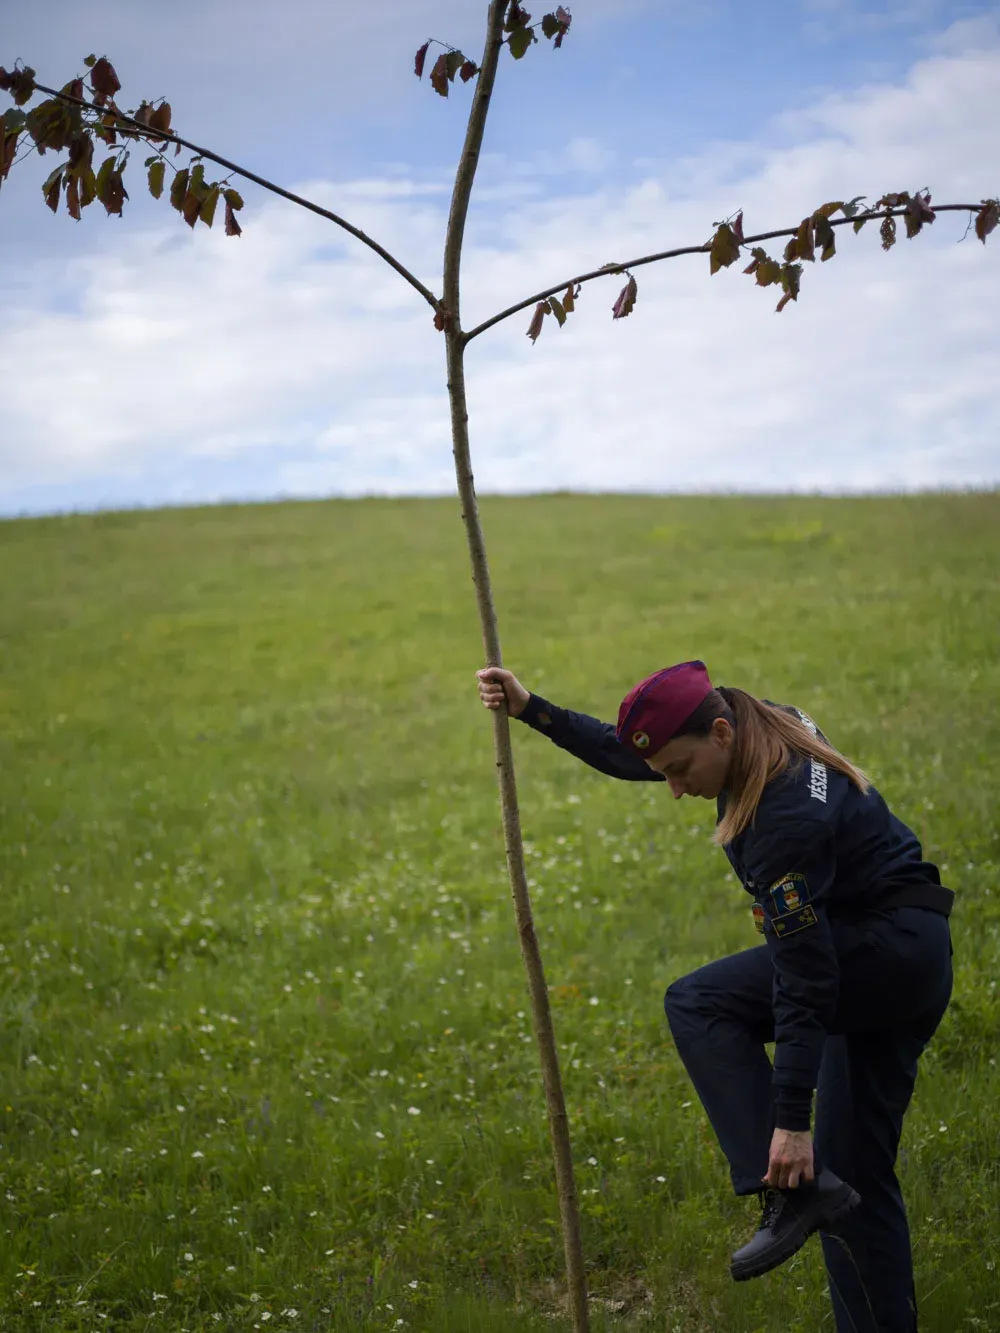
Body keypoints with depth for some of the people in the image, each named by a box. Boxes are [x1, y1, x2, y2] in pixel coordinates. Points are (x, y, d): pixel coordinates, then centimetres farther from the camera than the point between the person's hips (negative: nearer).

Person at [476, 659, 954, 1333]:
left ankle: (791, 1191, -19)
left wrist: (791, 1120, -27)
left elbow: (805, 980, -27)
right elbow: (627, 754, 16)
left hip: (887, 944, -10)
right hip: (911, 961, 10)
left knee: (698, 1003, -14)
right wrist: (533, 710, 13)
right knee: (857, 1172, 10)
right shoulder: (753, 735, -2)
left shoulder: (786, 815, -27)